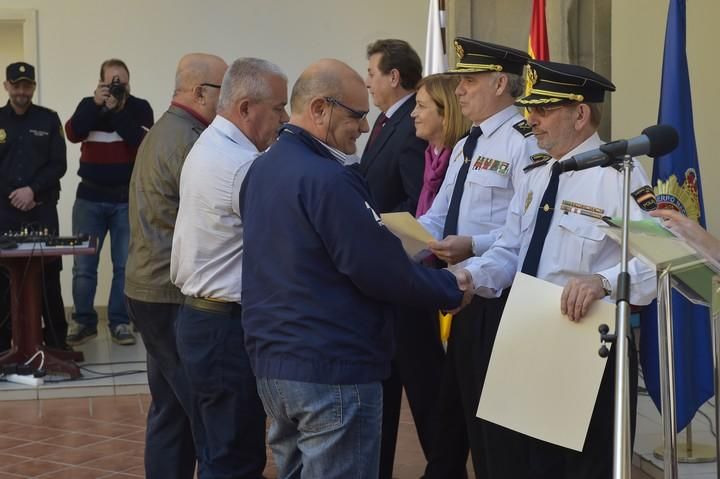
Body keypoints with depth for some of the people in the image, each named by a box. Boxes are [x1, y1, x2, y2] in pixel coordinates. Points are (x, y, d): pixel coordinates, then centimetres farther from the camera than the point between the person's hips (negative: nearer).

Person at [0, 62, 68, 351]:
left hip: (42, 210, 0)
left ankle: (57, 341, 6)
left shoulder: (48, 120, 6)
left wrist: (32, 190, -12)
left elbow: (59, 165, 1)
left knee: (48, 276, 0)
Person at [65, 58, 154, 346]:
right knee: (83, 266, 3)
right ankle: (84, 322, 12)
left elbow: (143, 142, -17)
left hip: (127, 199, -1)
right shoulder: (89, 105, 4)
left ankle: (119, 323, 9)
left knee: (125, 265, 1)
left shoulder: (140, 108, -1)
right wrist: (97, 104, -20)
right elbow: (72, 134, -14)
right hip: (89, 198, 1)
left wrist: (117, 111, -19)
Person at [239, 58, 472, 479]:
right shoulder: (326, 178, -19)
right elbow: (379, 271, -18)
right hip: (333, 370, -9)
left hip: (273, 362, 9)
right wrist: (450, 288, -4)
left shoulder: (263, 169, 10)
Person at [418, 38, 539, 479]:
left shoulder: (525, 141, -15)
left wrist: (474, 245, -29)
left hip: (499, 297, -10)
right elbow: (437, 218, 14)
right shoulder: (465, 147, 16)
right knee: (453, 405, 19)